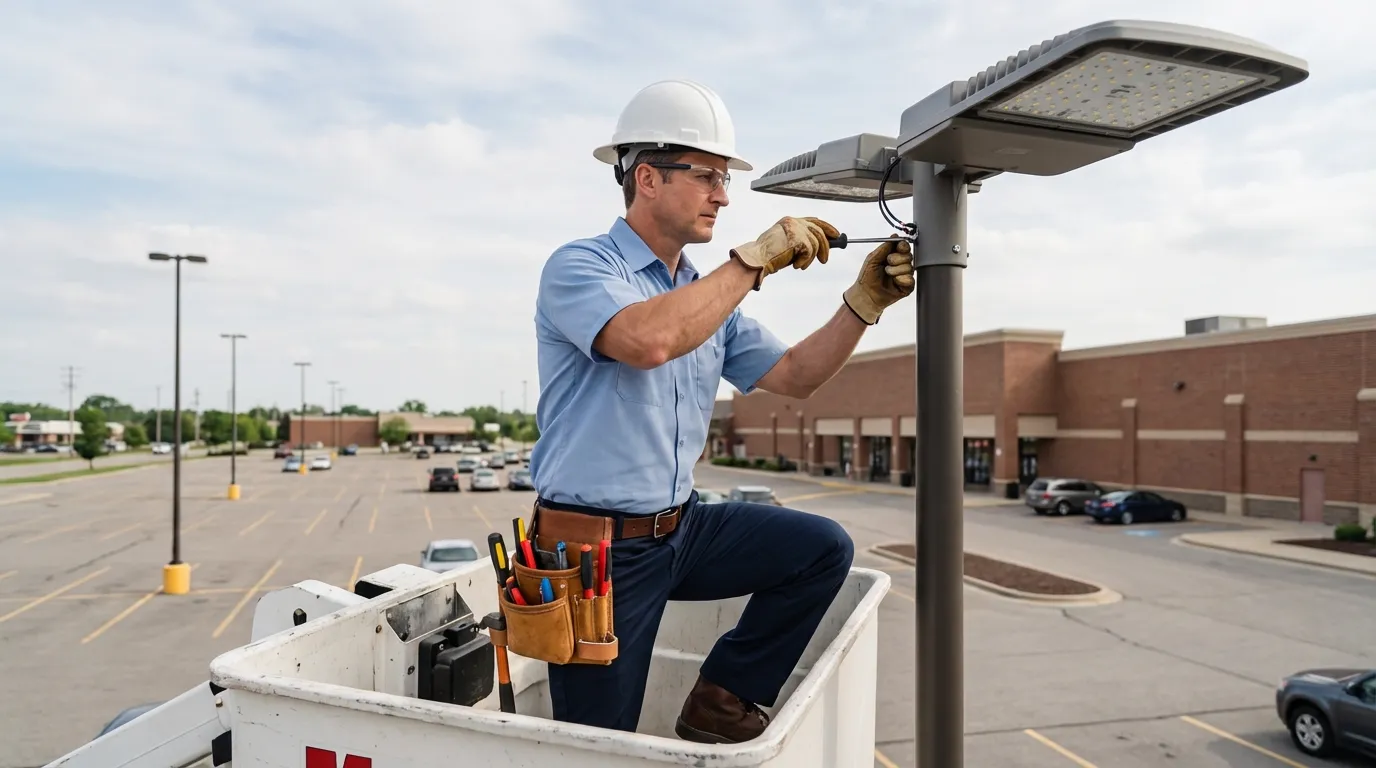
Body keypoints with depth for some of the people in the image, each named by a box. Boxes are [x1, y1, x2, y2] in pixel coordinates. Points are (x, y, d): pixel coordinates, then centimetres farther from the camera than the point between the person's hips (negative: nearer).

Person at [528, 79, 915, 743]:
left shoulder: (709, 293, 9)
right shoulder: (578, 267, -13)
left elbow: (792, 376, 9)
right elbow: (648, 340, -34)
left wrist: (863, 303, -4)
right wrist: (756, 259, -26)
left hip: (682, 530, 7)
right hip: (598, 549, -6)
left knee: (823, 549, 0)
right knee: (600, 746, 2)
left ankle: (722, 701, 9)